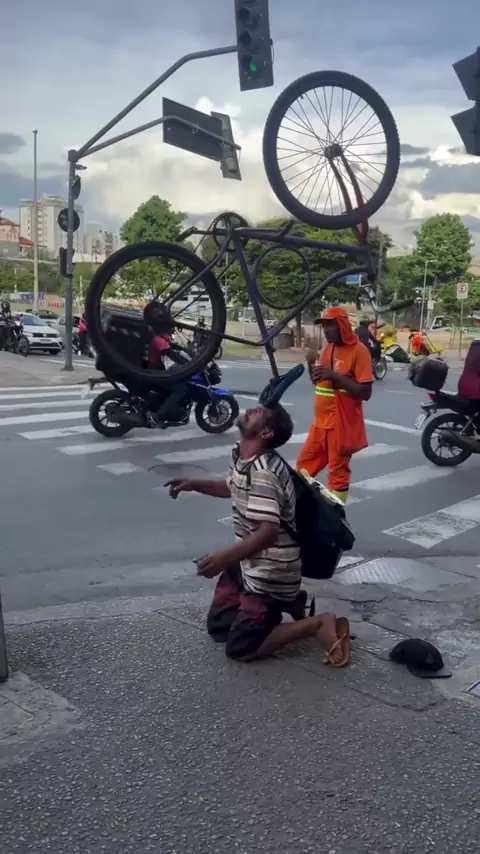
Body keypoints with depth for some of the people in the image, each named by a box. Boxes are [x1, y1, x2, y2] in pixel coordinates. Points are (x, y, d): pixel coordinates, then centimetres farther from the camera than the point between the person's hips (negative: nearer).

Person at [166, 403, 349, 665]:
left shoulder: (263, 471, -28)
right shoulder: (241, 458, 1)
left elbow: (268, 531, -37)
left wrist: (225, 557, -50)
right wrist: (194, 485, 13)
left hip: (270, 572, -9)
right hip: (249, 563, 9)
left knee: (240, 648, -4)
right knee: (217, 627, 19)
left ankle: (319, 624, -1)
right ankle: (286, 603, 24)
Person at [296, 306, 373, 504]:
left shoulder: (358, 350, -13)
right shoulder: (327, 348, 10)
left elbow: (365, 392, -18)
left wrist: (335, 376, -25)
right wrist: (312, 365, 0)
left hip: (342, 423, -8)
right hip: (321, 421, 8)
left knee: (338, 471, 1)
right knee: (305, 463, 14)